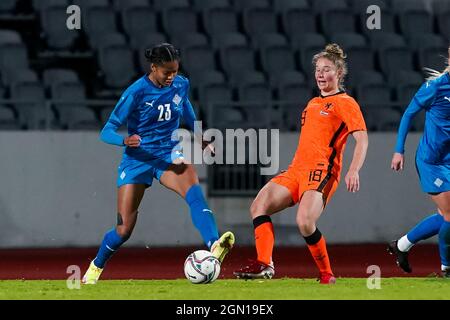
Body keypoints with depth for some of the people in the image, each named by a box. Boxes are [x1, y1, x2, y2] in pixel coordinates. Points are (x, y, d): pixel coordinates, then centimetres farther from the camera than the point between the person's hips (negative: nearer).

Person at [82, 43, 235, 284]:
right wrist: (125, 140, -36)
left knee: (193, 190, -32)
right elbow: (107, 132, -15)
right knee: (124, 229, 0)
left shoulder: (181, 85, -3)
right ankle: (96, 267, 30)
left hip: (168, 155, 3)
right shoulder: (136, 92, -16)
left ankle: (215, 246, -51)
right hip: (137, 159, -2)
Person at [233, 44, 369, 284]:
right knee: (259, 206, -13)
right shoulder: (313, 103, 25)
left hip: (322, 172, -8)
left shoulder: (345, 103, 1)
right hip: (296, 171, 8)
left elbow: (362, 139, -10)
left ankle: (327, 275, -10)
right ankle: (264, 265, -22)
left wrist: (354, 170, -23)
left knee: (304, 223, -28)